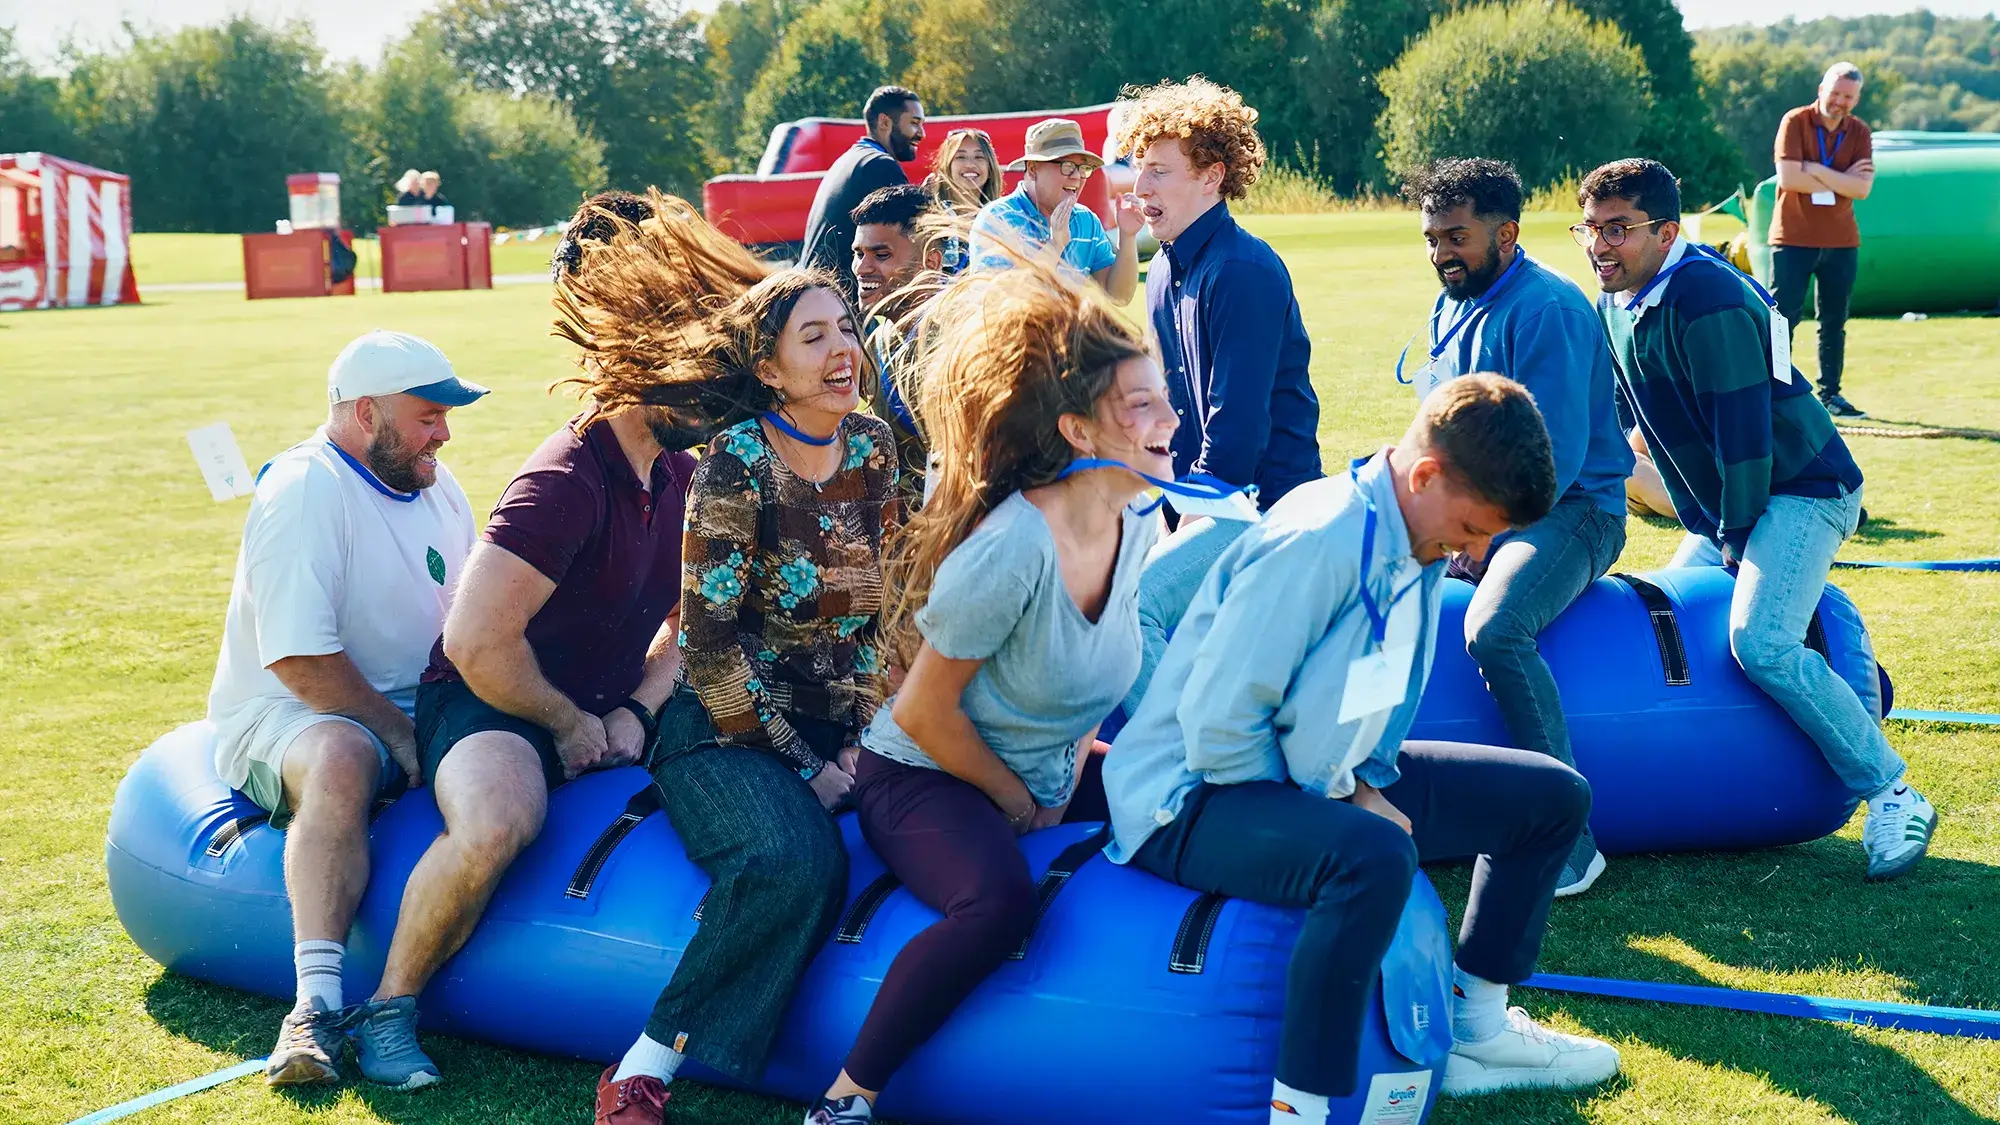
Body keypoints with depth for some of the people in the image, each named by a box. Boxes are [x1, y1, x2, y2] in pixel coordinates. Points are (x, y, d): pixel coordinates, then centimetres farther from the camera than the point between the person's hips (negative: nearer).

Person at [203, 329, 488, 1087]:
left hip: (412, 711, 8)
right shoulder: (304, 490, -14)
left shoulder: (435, 487, 12)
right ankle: (318, 1003, -42)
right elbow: (299, 658, -21)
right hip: (289, 715, -8)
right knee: (342, 758, -39)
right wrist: (400, 735, -20)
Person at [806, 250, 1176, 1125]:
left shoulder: (1138, 528, -4)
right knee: (997, 901, -34)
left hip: (1045, 779, 8)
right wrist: (1016, 803, -9)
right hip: (922, 777, -8)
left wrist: (1076, 757, -1)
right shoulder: (1008, 552, -28)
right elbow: (925, 711, -21)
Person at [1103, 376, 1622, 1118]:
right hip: (1198, 801, -10)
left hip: (1323, 783, 10)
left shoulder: (1419, 544, 2)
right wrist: (1331, 802, -15)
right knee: (1373, 855, -40)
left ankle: (1476, 1028, 22)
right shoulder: (1318, 543, -27)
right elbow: (1216, 724, -28)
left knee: (1551, 796, 9)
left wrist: (1362, 782, -2)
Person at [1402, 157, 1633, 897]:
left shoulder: (1547, 309, -16)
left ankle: (1570, 839, -26)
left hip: (1570, 511, -9)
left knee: (1495, 629, -34)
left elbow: (1557, 455, -21)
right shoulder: (1452, 306, 13)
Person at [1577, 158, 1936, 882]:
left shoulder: (1707, 302, -24)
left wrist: (1737, 537, -17)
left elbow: (1743, 427, -24)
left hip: (1802, 490, -10)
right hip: (1720, 509, 10)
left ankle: (1893, 797, -14)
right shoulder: (1615, 303, 5)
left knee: (1761, 642, -26)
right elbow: (1614, 410, 15)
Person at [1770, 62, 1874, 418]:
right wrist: (1841, 181, -11)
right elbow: (1787, 178, -18)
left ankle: (1830, 394, 16)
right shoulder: (1795, 122, -6)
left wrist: (1816, 171, -16)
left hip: (1841, 242, 4)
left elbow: (1862, 188, -9)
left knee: (1834, 322, 8)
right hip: (1793, 239, -4)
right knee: (1783, 318, -4)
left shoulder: (1860, 132, 4)